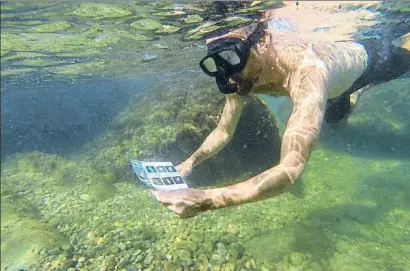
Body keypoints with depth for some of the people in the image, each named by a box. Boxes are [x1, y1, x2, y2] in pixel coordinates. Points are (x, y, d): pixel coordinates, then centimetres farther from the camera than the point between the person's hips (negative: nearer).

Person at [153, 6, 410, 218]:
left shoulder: (307, 72, -54)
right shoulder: (242, 74, -32)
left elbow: (291, 171, -62)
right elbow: (223, 132, -20)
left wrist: (205, 200, -68)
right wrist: (190, 162, -34)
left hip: (367, 57, -4)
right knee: (336, 117, 31)